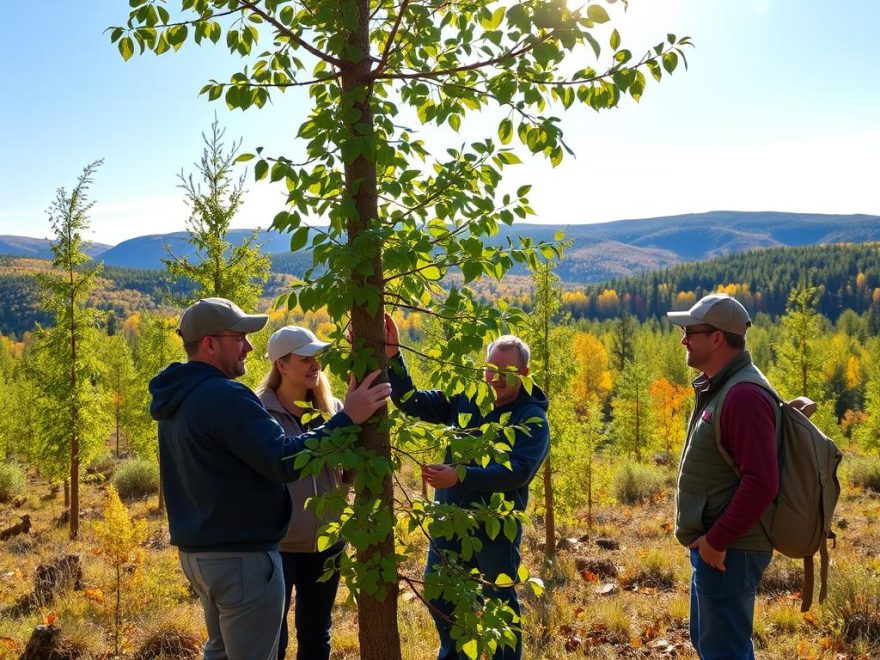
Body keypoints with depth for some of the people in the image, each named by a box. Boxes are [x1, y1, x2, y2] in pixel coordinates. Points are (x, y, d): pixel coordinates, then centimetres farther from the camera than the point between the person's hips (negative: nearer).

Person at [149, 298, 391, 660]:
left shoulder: (176, 398, 10)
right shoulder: (225, 397, -22)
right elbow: (284, 461, -28)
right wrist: (347, 418, -25)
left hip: (197, 551, 10)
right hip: (240, 556, -10)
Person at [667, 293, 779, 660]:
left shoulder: (744, 395, -21)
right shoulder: (718, 388, 11)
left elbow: (761, 483, -27)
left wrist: (717, 540, -21)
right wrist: (709, 538, 15)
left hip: (728, 551, -10)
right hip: (714, 545, 10)